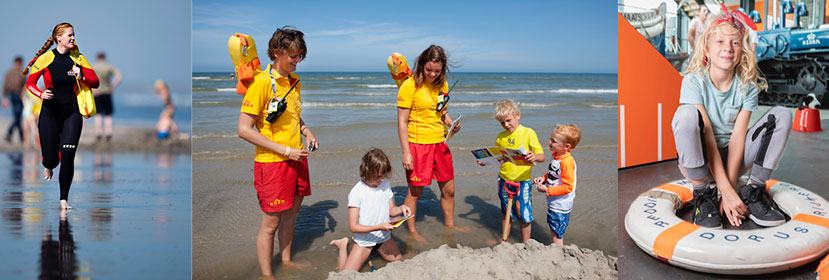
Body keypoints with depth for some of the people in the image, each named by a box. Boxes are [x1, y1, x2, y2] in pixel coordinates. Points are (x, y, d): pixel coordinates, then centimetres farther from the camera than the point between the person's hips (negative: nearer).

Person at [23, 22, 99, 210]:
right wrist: (41, 94, -15)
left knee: (68, 156, -10)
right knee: (51, 158, -1)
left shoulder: (77, 58, 4)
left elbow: (95, 82, 3)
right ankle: (48, 166, 40)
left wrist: (82, 77, -17)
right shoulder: (45, 59, -4)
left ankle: (64, 199, 1)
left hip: (72, 112, 1)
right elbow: (30, 83, 4)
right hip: (50, 112, -1)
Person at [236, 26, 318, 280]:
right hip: (272, 162, -7)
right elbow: (244, 130, -19)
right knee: (271, 222, 2)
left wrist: (307, 132, 4)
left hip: (296, 159, 7)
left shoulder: (294, 80, 8)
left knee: (291, 213, 19)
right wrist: (285, 151, -19)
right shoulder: (261, 82, -16)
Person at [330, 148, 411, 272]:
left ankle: (377, 249, 30)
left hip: (384, 237, 5)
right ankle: (343, 245, 15)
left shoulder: (385, 184, -4)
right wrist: (379, 227, -31)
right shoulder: (356, 192, -22)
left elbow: (391, 210, 8)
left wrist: (401, 208, -15)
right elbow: (353, 226, -22)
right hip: (365, 240, -5)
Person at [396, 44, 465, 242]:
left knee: (448, 189, 14)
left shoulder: (442, 85, 6)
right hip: (417, 144, -6)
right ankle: (411, 230, 20)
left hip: (439, 143, 6)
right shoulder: (410, 85, -13)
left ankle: (449, 224, 34)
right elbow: (402, 122, -12)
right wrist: (406, 152, -17)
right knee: (415, 191, 2)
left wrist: (452, 124, -2)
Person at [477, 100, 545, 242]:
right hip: (504, 179, 4)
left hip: (522, 180, -4)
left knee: (522, 214, 2)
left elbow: (542, 157, -10)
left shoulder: (528, 133, -7)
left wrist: (534, 157, -32)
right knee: (506, 212, 16)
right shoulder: (501, 137, 7)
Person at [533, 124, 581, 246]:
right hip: (553, 203, 9)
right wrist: (544, 178, 1)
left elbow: (568, 187, -26)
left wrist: (546, 190, -22)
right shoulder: (556, 155, 2)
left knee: (556, 236, 2)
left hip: (560, 206, -9)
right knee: (554, 233, 22)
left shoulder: (567, 162, -27)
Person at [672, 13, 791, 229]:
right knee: (686, 113, -32)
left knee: (781, 115, -12)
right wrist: (726, 190, -27)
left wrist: (730, 188, -21)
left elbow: (737, 138, -13)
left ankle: (753, 194, -11)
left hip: (732, 159, 3)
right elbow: (707, 137, -21)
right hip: (698, 160, -3)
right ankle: (703, 195, -21)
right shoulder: (694, 81, -15)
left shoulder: (747, 86, -6)